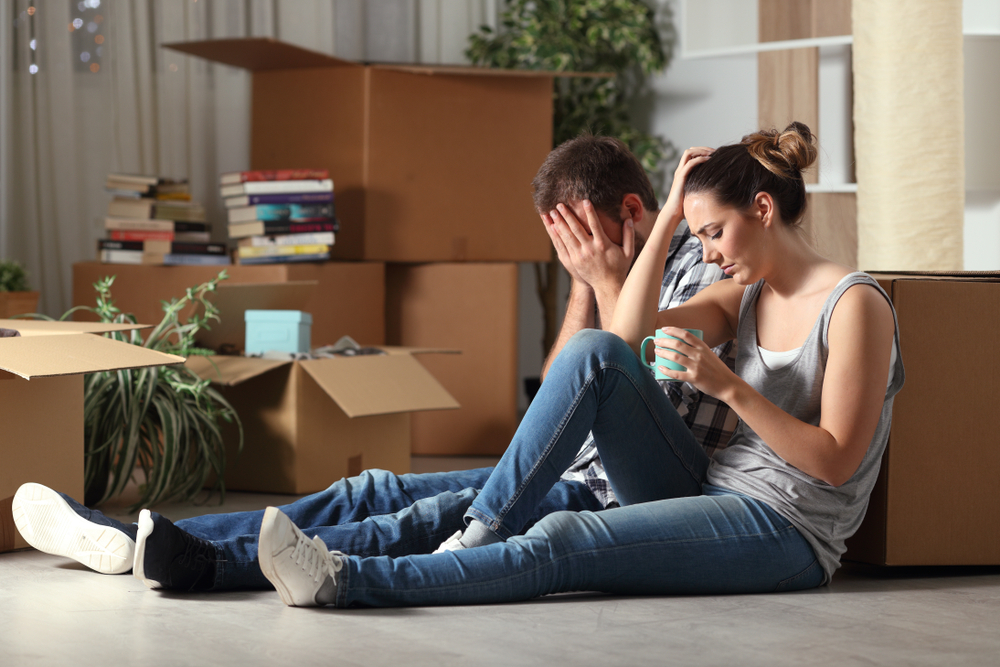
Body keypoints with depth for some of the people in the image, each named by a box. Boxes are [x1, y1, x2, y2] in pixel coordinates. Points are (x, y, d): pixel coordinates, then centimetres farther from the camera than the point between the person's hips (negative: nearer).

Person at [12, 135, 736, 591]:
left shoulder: (706, 271, -8)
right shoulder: (611, 275, 19)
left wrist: (608, 285, -12)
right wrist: (584, 289, 7)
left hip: (623, 500, -9)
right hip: (568, 477, 9)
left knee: (454, 513, -32)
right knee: (376, 492, -3)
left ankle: (213, 562, -49)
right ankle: (140, 543, -11)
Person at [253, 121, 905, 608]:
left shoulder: (854, 305, -10)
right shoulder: (745, 293, 14)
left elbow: (836, 462, -16)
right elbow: (629, 335, 1)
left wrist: (730, 387, -23)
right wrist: (670, 216, -1)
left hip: (788, 531, -7)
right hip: (711, 493, 8)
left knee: (559, 545, -27)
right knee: (594, 351, -14)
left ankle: (346, 580, -32)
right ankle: (482, 531, -18)